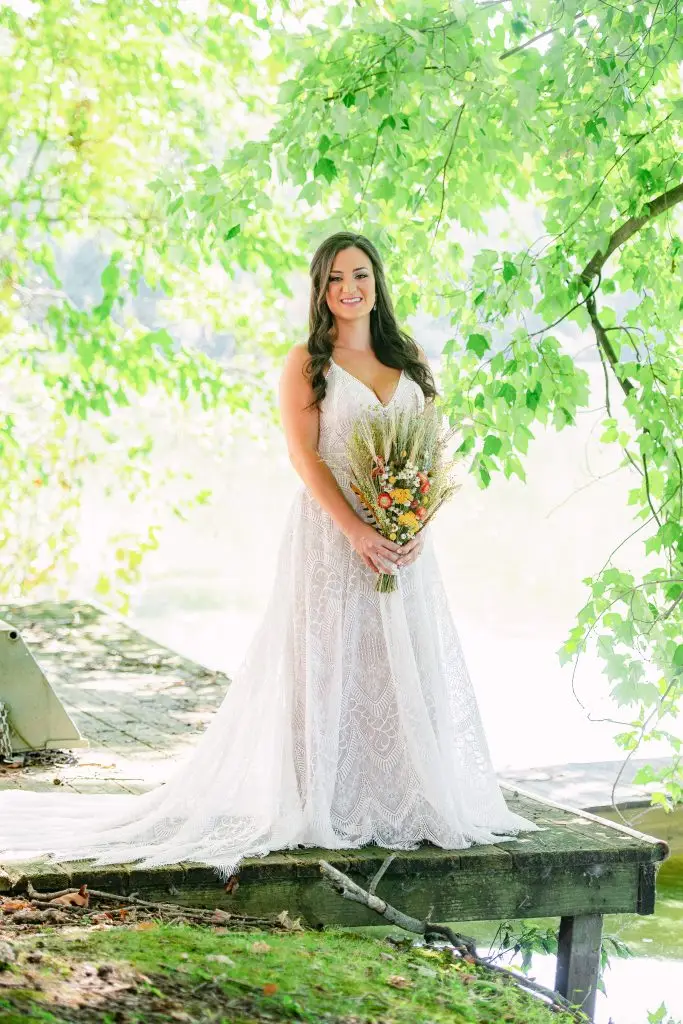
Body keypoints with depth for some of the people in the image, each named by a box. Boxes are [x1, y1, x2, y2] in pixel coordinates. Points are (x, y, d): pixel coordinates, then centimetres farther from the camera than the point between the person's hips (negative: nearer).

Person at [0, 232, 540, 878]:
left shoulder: (410, 359, 13)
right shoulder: (306, 362, 1)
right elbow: (304, 454, -9)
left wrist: (419, 527, -8)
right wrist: (357, 531, -19)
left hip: (403, 538, 4)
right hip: (329, 533, -4)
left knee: (407, 667, 5)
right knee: (329, 664, -3)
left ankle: (410, 806, 12)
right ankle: (327, 808, 1)